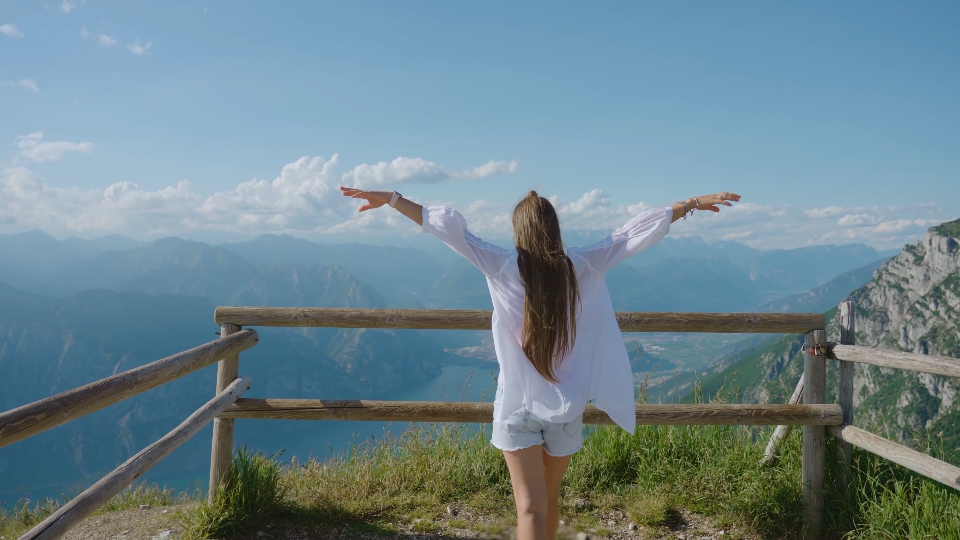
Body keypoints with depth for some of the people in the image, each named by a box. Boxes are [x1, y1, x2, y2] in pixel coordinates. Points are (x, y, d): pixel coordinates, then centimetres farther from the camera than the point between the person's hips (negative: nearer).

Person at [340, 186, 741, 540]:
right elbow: (639, 230, 2)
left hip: (518, 406, -2)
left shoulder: (502, 267, -11)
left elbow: (449, 228, -14)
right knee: (550, 497, 22)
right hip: (567, 407, 3)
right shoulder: (582, 267, -6)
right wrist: (694, 203, 11)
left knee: (531, 507, -1)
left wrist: (391, 199, -9)